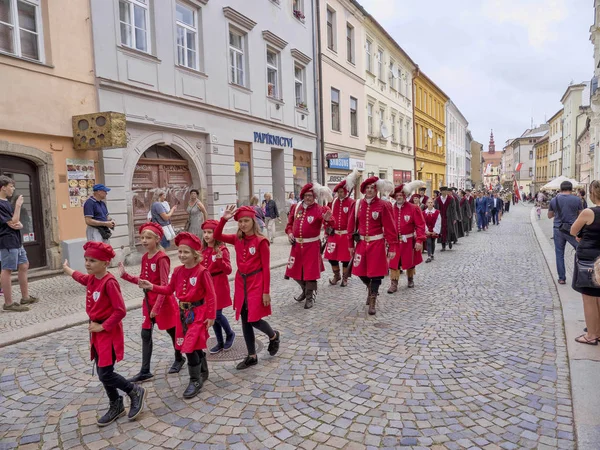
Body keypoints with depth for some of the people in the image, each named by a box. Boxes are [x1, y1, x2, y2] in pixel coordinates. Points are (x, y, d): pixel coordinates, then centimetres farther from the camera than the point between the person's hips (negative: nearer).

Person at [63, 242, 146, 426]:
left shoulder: (109, 282, -23)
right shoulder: (92, 279, 4)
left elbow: (120, 311, -25)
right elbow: (83, 278, 32)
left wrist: (103, 326, -19)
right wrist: (69, 270, 47)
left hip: (109, 331, -9)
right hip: (97, 330, 9)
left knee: (105, 374, -7)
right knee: (102, 373, 14)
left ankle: (136, 392, 15)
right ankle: (116, 407, 30)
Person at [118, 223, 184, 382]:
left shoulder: (162, 258, -19)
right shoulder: (145, 257, 5)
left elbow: (164, 285, -21)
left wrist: (157, 306, -24)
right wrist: (125, 275, 2)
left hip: (163, 300, -8)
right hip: (148, 300, 8)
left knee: (171, 330, 11)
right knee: (145, 334, 7)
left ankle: (179, 358, 34)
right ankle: (145, 371, 15)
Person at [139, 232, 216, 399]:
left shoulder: (202, 272, -16)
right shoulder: (178, 271, 4)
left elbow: (211, 295, -13)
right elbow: (169, 289, 11)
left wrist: (211, 316, -13)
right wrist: (151, 287, -3)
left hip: (198, 313, -6)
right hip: (183, 312, 6)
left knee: (190, 347, -7)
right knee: (195, 345, 17)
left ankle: (195, 381, 11)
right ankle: (203, 373, 38)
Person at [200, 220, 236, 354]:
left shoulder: (222, 249, -14)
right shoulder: (203, 250, 5)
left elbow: (228, 271, -18)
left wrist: (220, 260, -32)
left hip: (219, 285, -6)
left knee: (217, 314, -4)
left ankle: (230, 334, 25)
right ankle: (220, 343, 24)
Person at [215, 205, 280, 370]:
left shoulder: (261, 241, -12)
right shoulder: (237, 239, 4)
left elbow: (266, 268, -11)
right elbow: (217, 236, 0)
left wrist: (266, 292, -13)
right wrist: (224, 219, -14)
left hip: (256, 283, -6)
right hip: (241, 282, 6)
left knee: (254, 320, -5)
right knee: (245, 321, 10)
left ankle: (274, 336, 28)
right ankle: (252, 356, 24)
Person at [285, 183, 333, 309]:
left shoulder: (319, 209, -10)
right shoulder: (296, 208, 5)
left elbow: (330, 224, -23)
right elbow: (290, 222, 17)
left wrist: (328, 220, -46)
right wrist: (289, 232, -2)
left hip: (312, 245, -5)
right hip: (297, 245, 5)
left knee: (310, 271, -1)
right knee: (295, 270, 15)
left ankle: (310, 297, 17)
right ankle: (306, 290, 39)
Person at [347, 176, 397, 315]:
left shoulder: (383, 205, -8)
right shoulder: (357, 205, 2)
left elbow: (390, 227, -10)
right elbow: (352, 226, 8)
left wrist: (392, 247, -13)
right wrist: (351, 244, 9)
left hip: (377, 244, -3)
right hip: (361, 243, 4)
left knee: (376, 272, 0)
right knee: (360, 272, 8)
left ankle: (372, 301, 15)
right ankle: (371, 288, 40)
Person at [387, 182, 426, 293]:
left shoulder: (414, 208, -9)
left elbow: (420, 225, -11)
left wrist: (419, 240, -17)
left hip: (409, 241, -1)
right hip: (395, 241, 2)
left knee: (410, 262, 15)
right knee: (393, 263, -3)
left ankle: (410, 280, 36)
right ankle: (393, 284, 3)